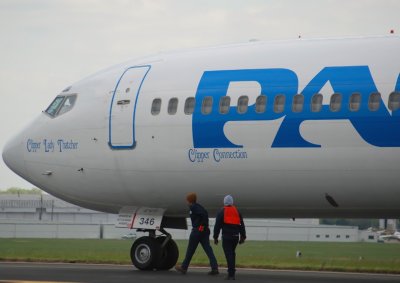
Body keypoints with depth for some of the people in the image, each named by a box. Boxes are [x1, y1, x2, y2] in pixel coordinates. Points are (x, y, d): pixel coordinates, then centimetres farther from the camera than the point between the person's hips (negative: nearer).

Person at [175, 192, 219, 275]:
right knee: (208, 249, 0)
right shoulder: (198, 206, 17)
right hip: (204, 231, 8)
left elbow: (204, 214, -22)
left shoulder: (193, 207, -10)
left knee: (190, 250, 5)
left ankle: (184, 268, 16)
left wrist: (203, 225, -16)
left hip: (197, 230, -8)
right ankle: (214, 268, -11)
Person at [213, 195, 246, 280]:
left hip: (226, 237, -4)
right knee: (232, 253, 20)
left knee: (229, 255, -6)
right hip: (236, 236, 4)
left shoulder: (221, 212, 0)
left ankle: (231, 274, -14)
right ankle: (232, 271, 21)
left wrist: (215, 237, 5)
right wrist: (243, 237, 16)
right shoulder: (237, 212, 11)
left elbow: (217, 226, -2)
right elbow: (242, 225, 11)